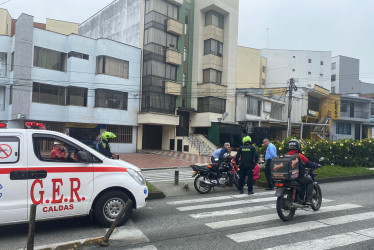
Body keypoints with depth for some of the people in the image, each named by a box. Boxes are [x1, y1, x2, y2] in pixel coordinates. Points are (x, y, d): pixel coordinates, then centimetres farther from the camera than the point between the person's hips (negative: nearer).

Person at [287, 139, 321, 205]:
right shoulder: (300, 156, -11)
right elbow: (309, 164, -1)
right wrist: (317, 165, 20)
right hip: (299, 178, -5)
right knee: (310, 181, 19)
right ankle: (308, 200, 10)